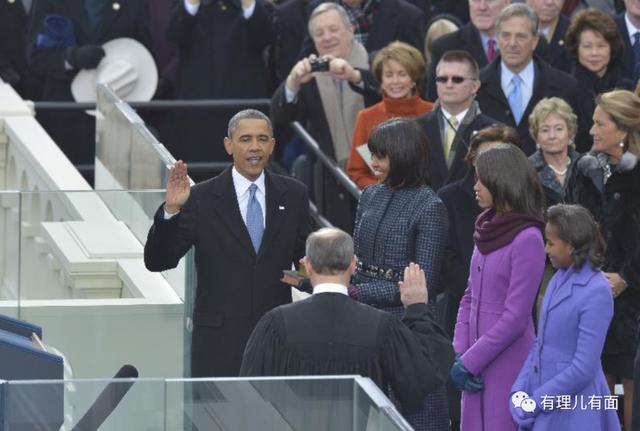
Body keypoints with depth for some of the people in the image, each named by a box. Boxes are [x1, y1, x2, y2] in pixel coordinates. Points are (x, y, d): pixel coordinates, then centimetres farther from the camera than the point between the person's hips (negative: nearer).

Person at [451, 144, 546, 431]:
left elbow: (515, 317, -15)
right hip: (477, 361, 7)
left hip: (508, 361, -7)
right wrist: (459, 354, 2)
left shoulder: (527, 239, -13)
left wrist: (470, 362, -13)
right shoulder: (487, 230, 10)